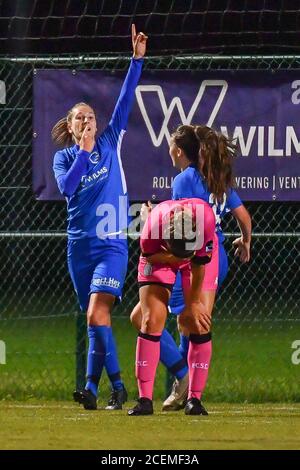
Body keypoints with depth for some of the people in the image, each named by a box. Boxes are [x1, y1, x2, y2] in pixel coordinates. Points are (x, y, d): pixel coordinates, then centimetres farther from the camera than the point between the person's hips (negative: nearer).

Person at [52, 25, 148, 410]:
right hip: (80, 245, 3)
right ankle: (116, 387, 11)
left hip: (112, 244, -3)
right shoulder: (63, 157, 6)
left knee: (97, 313, -18)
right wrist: (84, 151, -14)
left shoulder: (110, 143, 5)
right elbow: (66, 188, -12)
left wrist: (137, 60, -8)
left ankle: (93, 386, -20)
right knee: (95, 320, 5)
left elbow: (126, 100, -1)